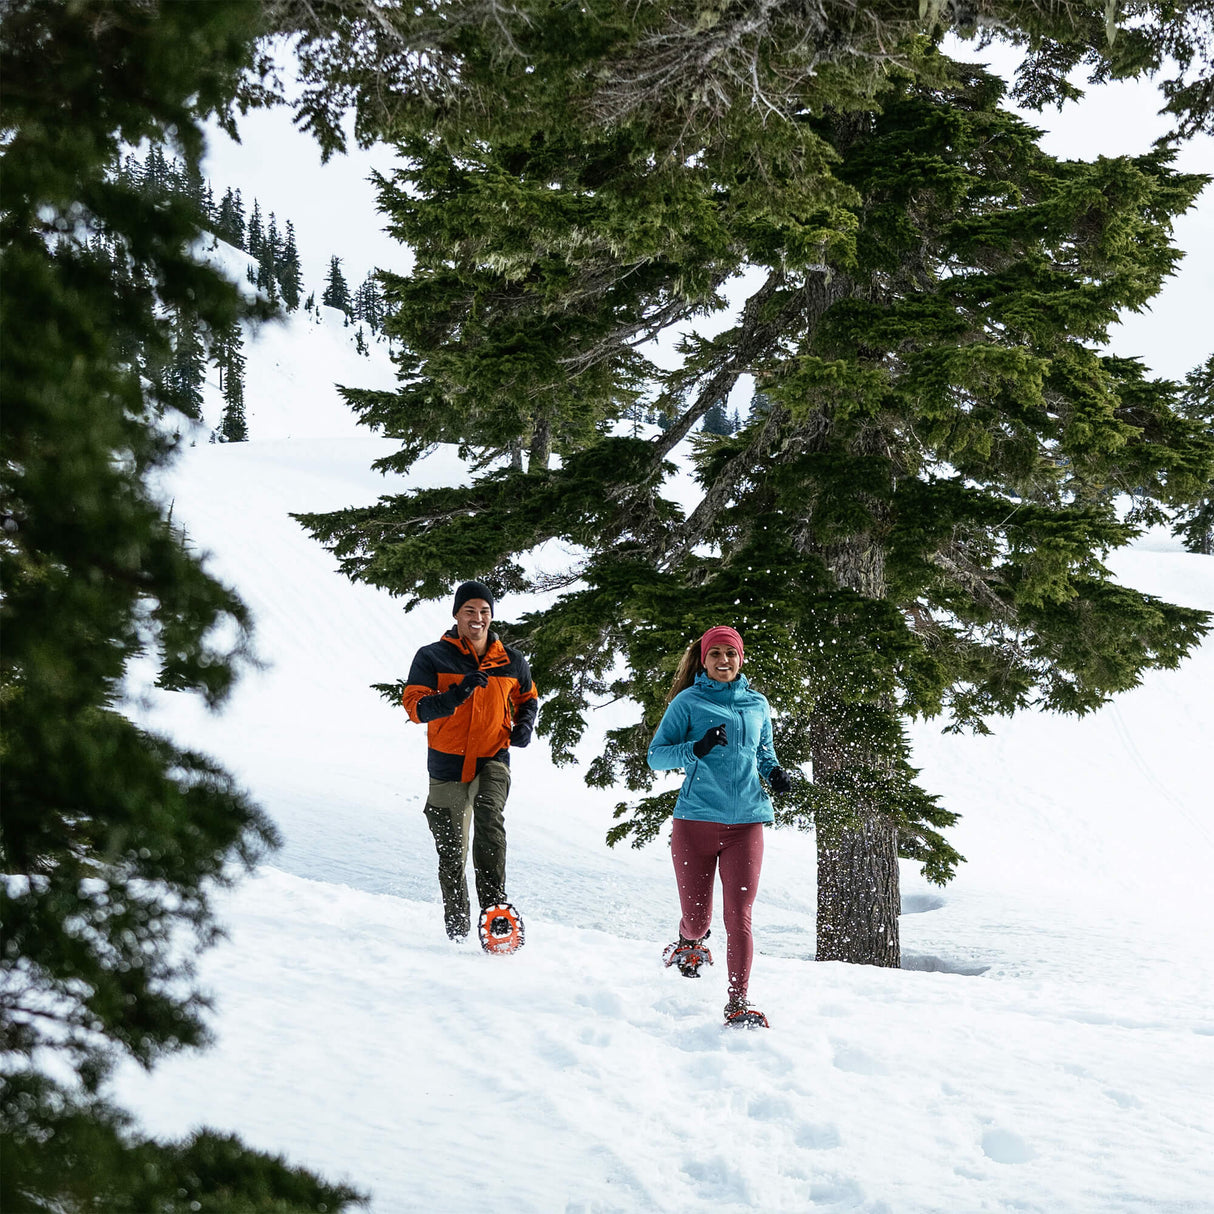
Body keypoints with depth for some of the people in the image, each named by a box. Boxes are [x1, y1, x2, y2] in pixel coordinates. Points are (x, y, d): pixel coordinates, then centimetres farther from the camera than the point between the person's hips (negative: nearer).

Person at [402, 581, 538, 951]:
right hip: (448, 764, 0)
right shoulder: (433, 657, -3)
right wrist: (456, 695, -30)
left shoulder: (511, 662, 5)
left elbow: (527, 698, 24)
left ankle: (494, 905, -32)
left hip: (492, 761, 0)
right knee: (451, 854, 9)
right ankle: (456, 922, 29)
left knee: (490, 819, -29)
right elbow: (415, 707, -14)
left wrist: (524, 724, 2)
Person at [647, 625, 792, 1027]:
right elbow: (656, 756, 1)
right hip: (695, 820, -2)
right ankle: (688, 942, 38)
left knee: (739, 917, -9)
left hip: (745, 821, 2)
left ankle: (738, 1004, -4)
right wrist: (696, 749, -17)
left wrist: (775, 772, 6)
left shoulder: (756, 704, 14)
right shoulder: (688, 702, 3)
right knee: (697, 919, 2)